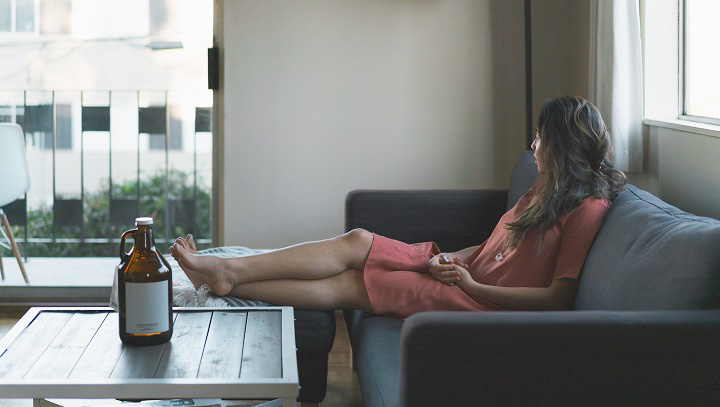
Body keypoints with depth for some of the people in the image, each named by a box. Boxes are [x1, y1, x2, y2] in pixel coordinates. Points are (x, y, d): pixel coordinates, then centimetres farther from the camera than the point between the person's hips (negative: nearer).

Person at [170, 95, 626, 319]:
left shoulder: (588, 207, -11)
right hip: (464, 273, 8)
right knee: (358, 241, -9)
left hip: (484, 303, -8)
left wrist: (474, 286, -16)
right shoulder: (547, 190, 19)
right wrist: (453, 259, 1)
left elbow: (559, 298, -18)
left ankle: (230, 280, -8)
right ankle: (228, 270, -8)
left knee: (348, 286, -13)